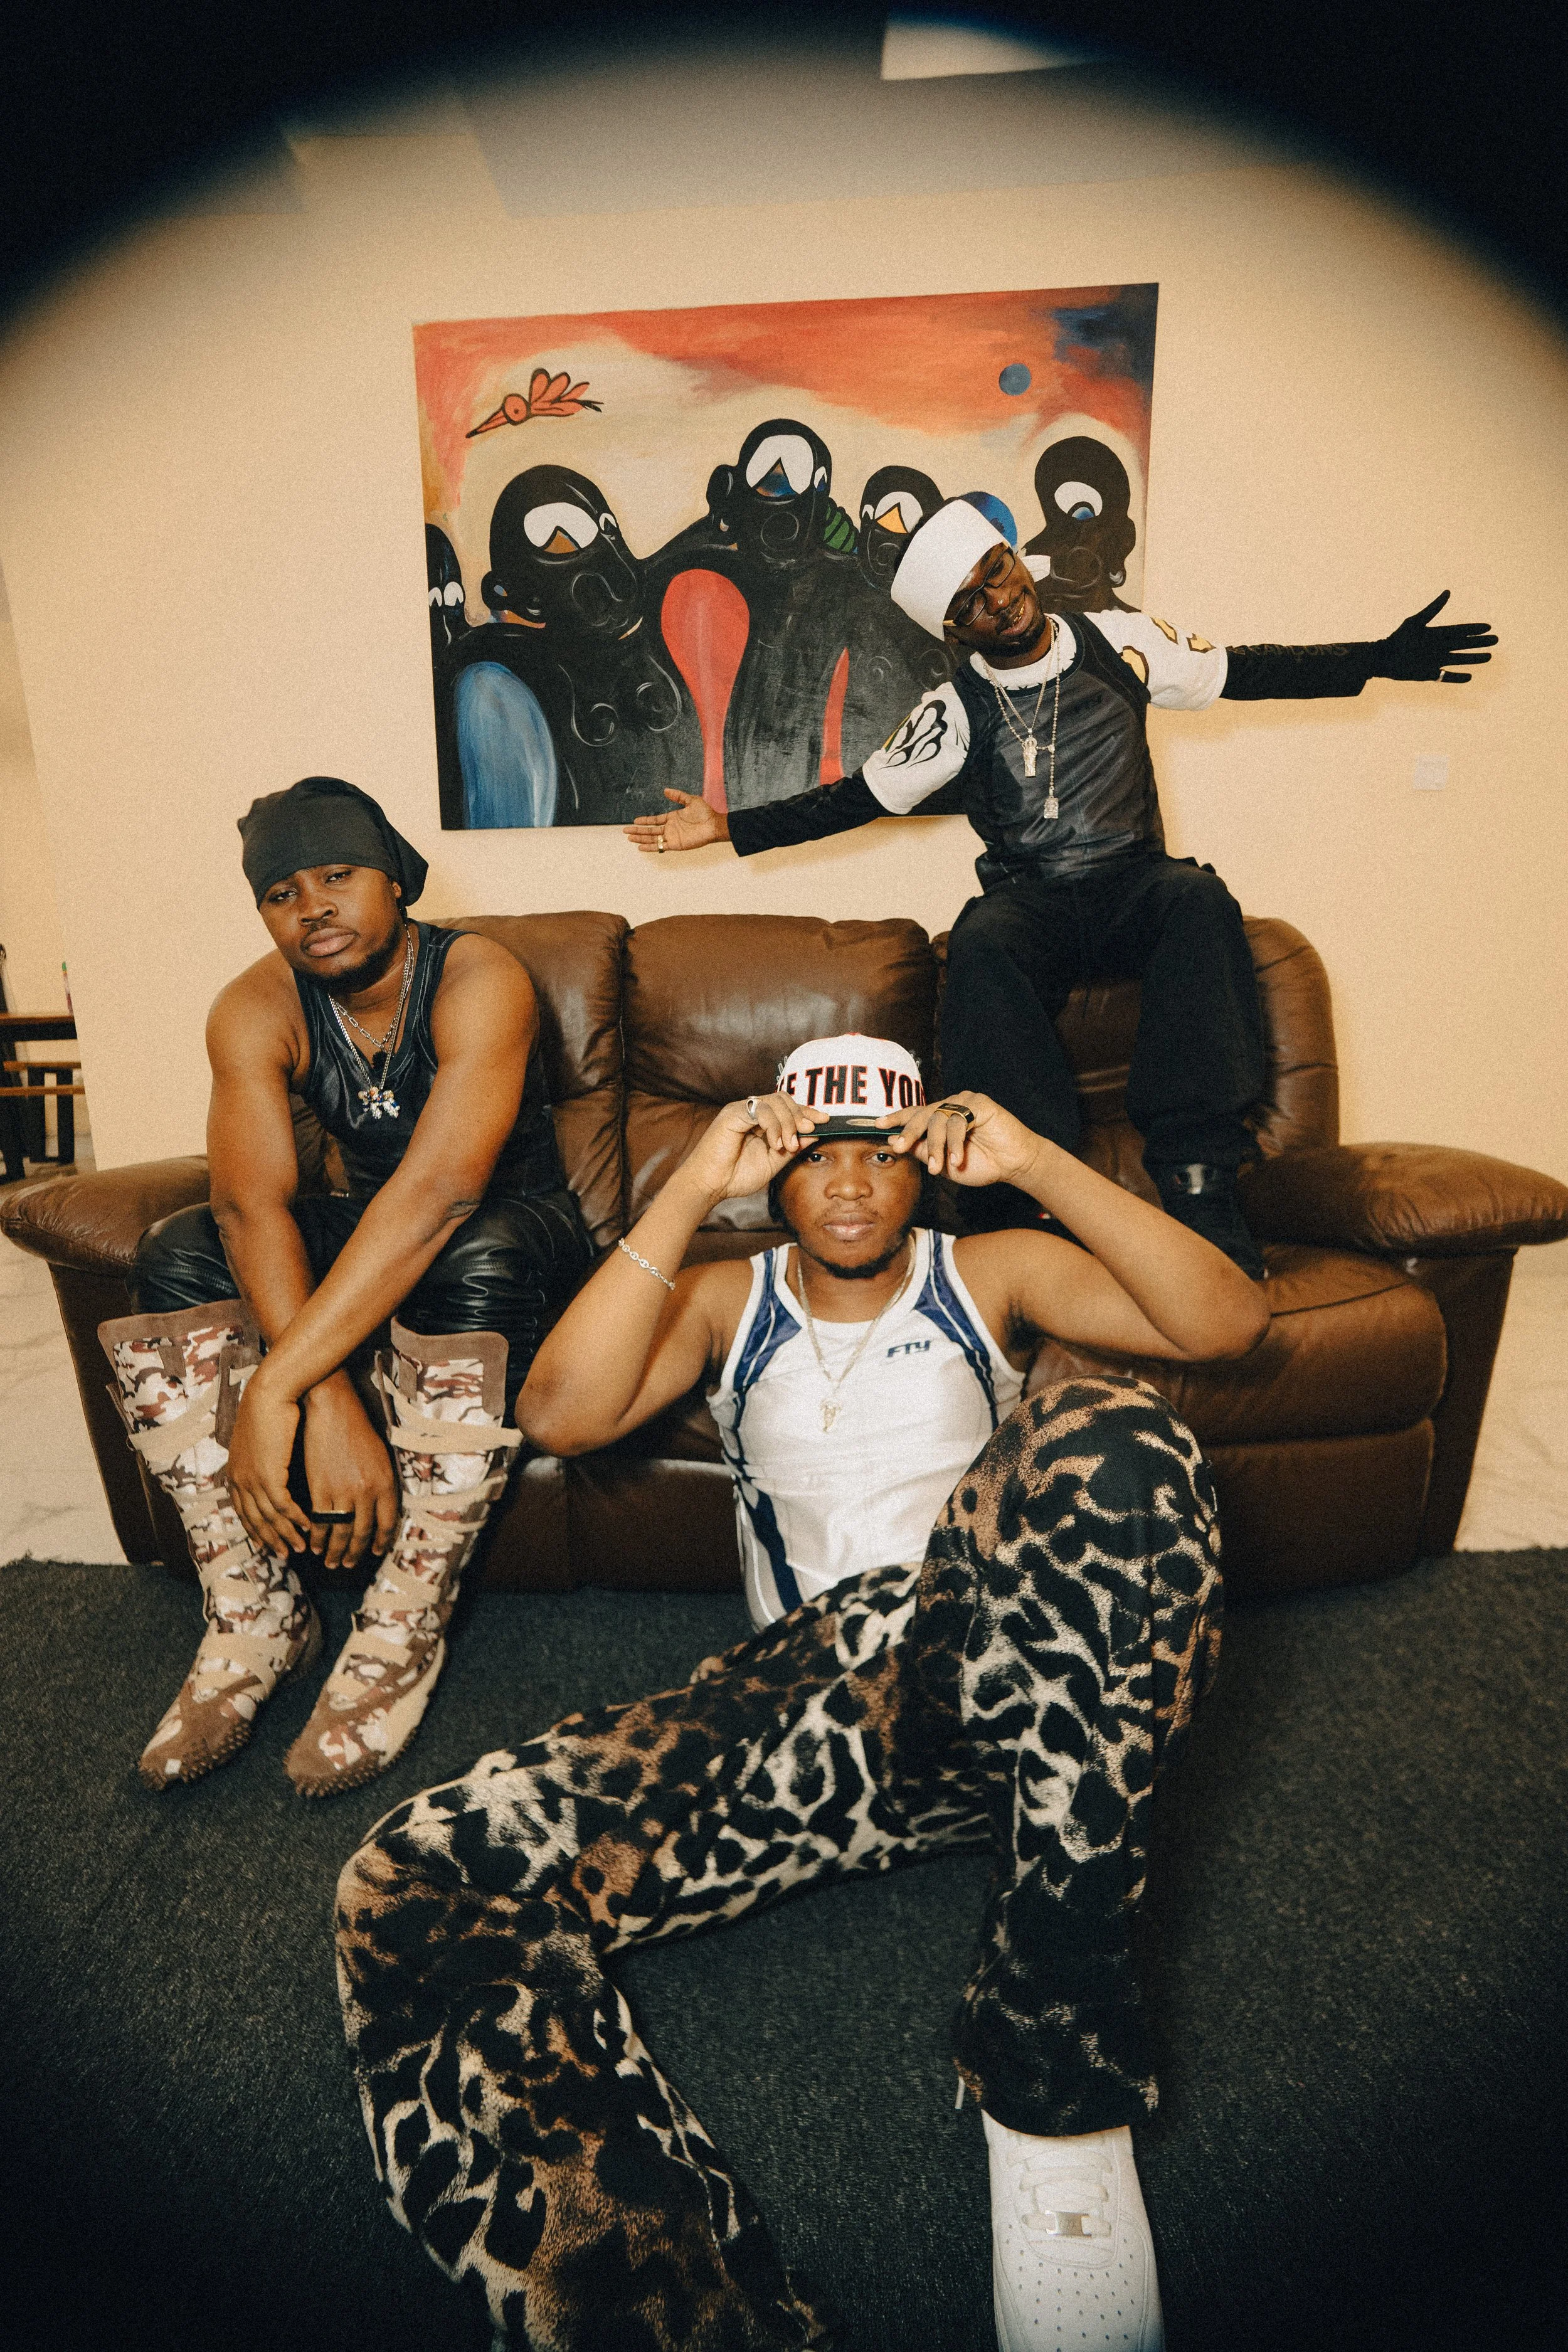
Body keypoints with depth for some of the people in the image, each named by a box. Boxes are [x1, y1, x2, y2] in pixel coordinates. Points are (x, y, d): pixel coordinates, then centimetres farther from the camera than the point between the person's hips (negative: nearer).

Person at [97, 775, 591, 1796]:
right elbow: (253, 1204, -24)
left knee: (477, 1259, -38)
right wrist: (332, 1403, -38)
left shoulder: (479, 981, -25)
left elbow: (436, 1196, -37)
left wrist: (276, 1388, -42)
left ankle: (402, 1635, -23)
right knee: (175, 1256, -17)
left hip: (518, 1226, -4)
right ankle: (256, 1617, -12)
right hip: (369, 1229, 5)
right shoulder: (257, 1010, -10)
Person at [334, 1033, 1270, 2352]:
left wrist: (1035, 1165, -6)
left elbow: (1232, 1322, 4)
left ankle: (1053, 2073, -24)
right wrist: (688, 1195, -4)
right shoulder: (729, 1304, 21)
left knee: (1108, 1439, -35)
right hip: (808, 1692, 1)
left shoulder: (990, 1277, 19)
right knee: (417, 1890, -21)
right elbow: (561, 1416, 1)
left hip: (1014, 1678, 0)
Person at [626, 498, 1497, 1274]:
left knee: (1200, 898, -34)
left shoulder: (1119, 642, 7)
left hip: (1135, 884, 1)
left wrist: (1382, 657, 11)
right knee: (980, 946, -36)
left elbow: (1245, 670, 15)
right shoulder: (956, 713, 3)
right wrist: (730, 825, 1)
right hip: (1032, 904, -1)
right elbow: (859, 797, 8)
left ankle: (1199, 1178, -36)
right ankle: (1030, 1189, -35)